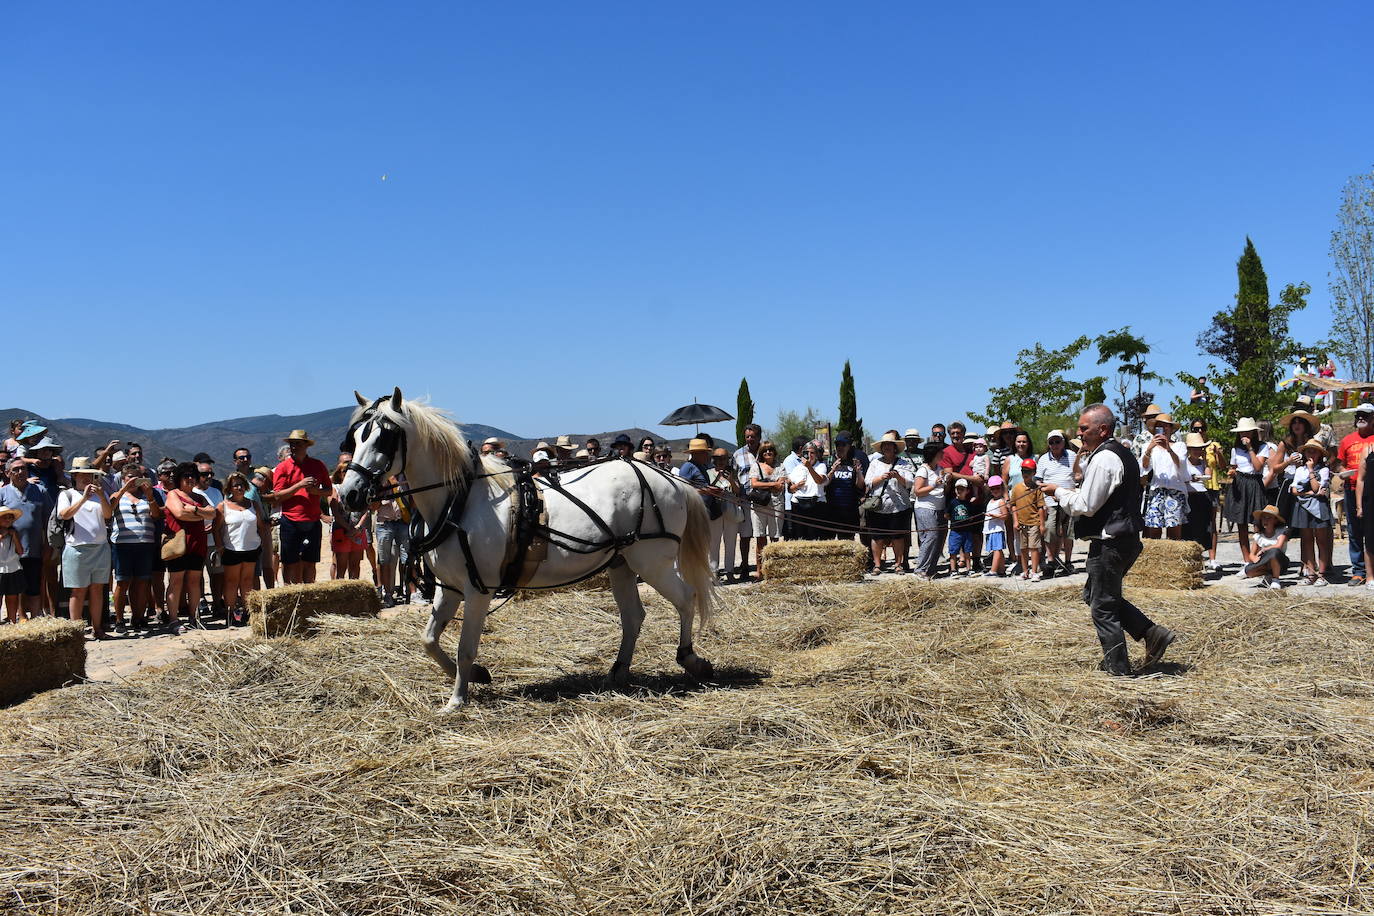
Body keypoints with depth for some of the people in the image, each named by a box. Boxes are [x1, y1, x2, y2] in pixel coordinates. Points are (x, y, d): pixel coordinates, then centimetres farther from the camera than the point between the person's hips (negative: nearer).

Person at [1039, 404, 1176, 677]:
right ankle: (1152, 632, 15)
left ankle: (1117, 668, 12)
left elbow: (1086, 506, -20)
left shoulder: (1103, 459, -19)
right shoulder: (1122, 453, 13)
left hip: (1108, 544, -10)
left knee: (1102, 606, 2)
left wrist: (1058, 492, -6)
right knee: (1094, 594, 21)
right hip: (1125, 539, 10)